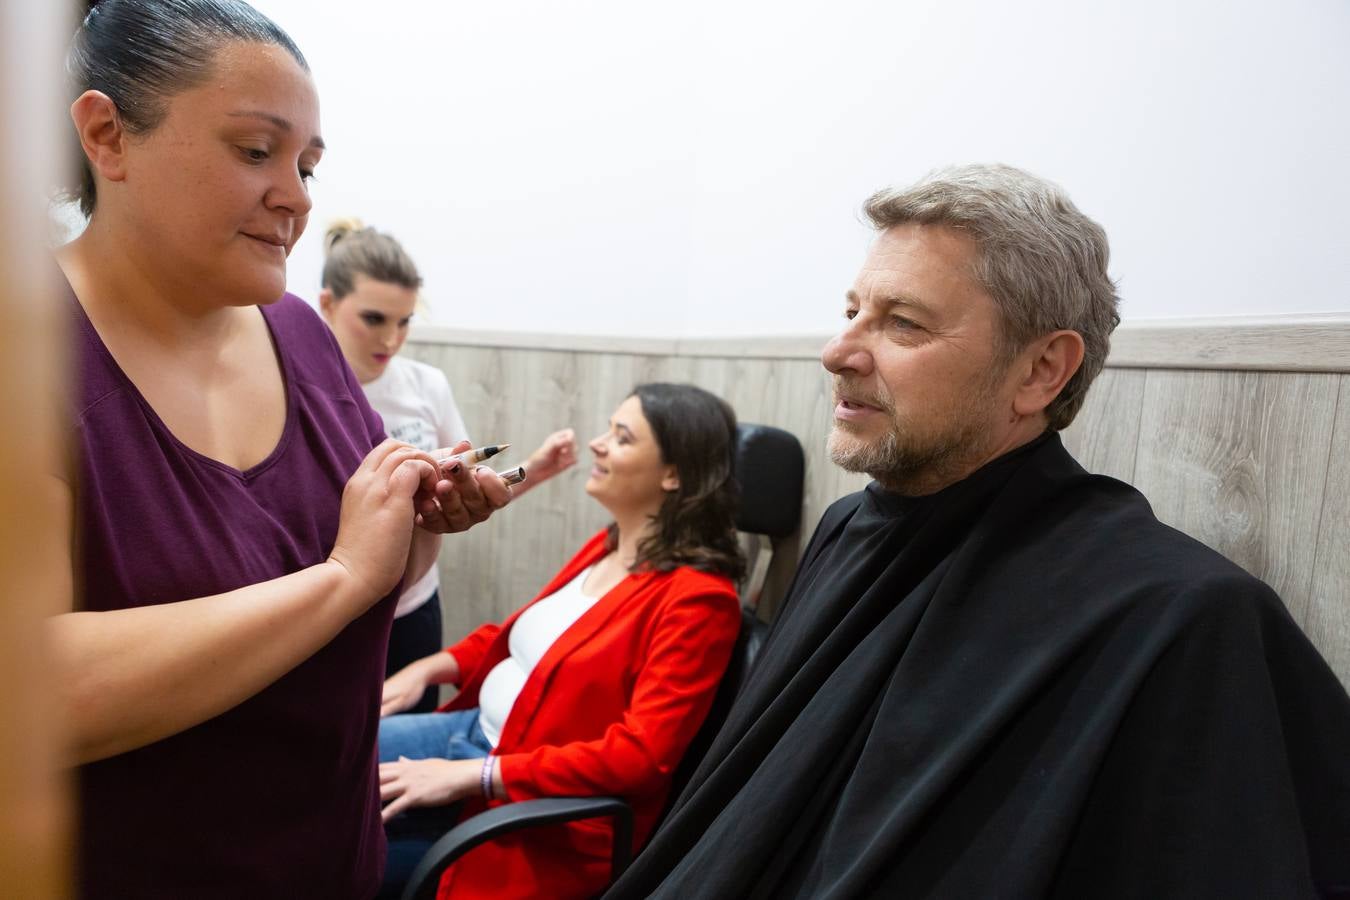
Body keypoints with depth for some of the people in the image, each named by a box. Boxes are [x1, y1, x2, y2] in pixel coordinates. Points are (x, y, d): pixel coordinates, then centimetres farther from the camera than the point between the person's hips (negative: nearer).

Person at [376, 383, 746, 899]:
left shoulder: (696, 597, -21)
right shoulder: (606, 546, 6)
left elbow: (640, 755, -25)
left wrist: (470, 775, -23)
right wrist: (431, 667, 2)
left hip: (539, 804, -8)